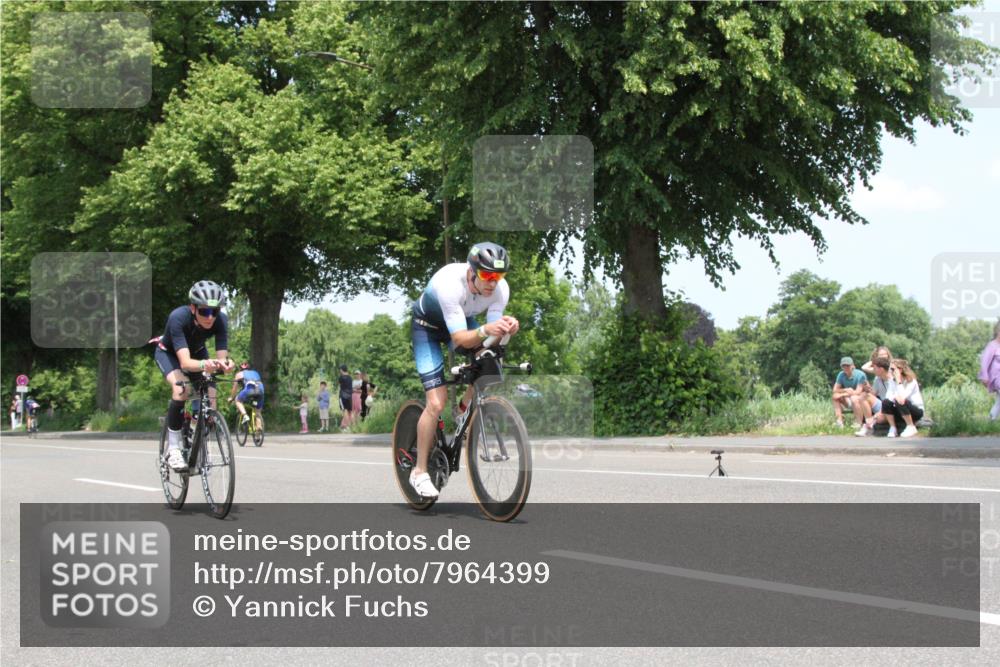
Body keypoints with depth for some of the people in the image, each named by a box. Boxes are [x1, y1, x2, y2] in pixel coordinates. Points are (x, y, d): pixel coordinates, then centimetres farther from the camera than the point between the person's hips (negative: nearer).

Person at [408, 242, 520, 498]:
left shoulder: (501, 289, -25)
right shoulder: (449, 283, -40)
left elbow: (490, 339, -23)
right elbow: (460, 339, -40)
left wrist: (505, 329, -44)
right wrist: (485, 331, -59)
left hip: (463, 321, 5)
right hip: (427, 326, -5)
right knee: (437, 402, -15)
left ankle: (465, 410, 5)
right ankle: (419, 472, -1)